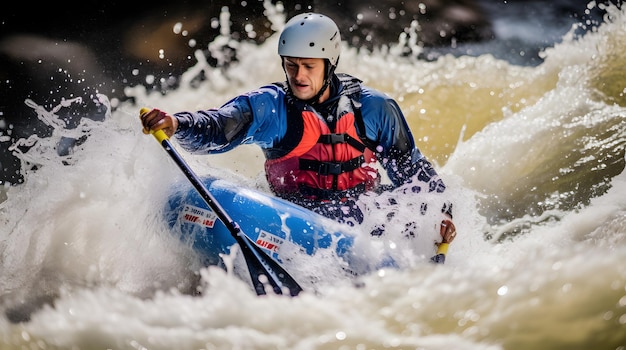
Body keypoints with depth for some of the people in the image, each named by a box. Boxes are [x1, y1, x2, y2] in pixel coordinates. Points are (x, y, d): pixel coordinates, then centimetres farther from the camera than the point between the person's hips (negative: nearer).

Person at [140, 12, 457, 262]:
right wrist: (175, 124, -36)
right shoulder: (269, 106, 0)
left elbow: (413, 168, 13)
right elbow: (215, 129, -15)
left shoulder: (372, 107, 5)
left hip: (366, 215, 2)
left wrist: (441, 211, 1)